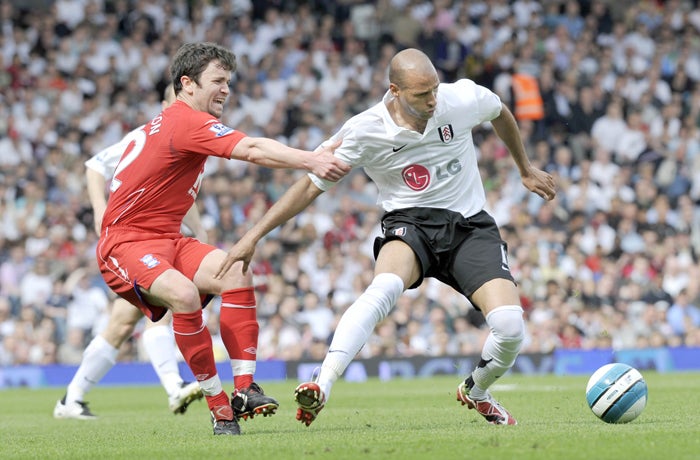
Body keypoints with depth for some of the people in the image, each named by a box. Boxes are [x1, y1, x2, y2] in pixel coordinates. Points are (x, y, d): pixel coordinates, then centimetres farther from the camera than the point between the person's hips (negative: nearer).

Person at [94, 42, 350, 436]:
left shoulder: (170, 120, 14)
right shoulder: (188, 122, -18)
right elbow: (253, 150, -32)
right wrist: (311, 162, -40)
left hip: (167, 240, 10)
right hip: (127, 244, -10)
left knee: (235, 272, -13)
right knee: (184, 294, -36)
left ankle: (245, 390, -18)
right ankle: (219, 406, -27)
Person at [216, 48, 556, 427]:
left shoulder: (463, 99, -11)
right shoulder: (364, 131, -15)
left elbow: (501, 114, 14)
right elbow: (311, 185, -6)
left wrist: (526, 170, 26)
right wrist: (253, 236, -10)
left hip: (470, 225, 2)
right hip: (410, 224, -2)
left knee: (510, 326, -18)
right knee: (385, 286, -38)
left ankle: (476, 392, 16)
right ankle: (321, 388, -44)